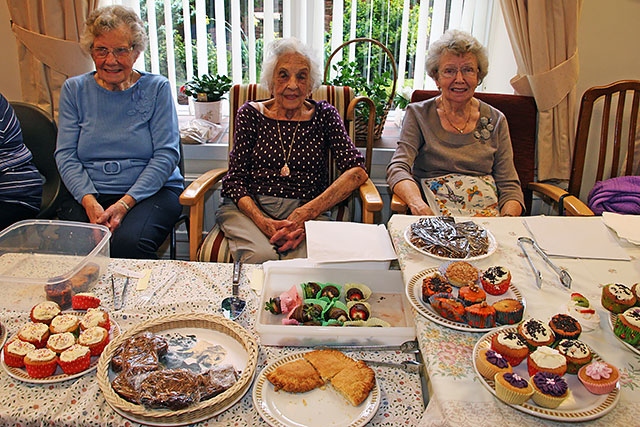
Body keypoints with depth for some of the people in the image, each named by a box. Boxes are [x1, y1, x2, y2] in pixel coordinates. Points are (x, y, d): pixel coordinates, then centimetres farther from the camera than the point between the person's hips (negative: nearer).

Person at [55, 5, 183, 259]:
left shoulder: (157, 88, 3)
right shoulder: (74, 90, 10)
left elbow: (167, 154, -6)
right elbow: (65, 155, 4)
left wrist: (125, 203, -17)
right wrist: (89, 201, -16)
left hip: (152, 190, -2)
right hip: (88, 194, 3)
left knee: (128, 242, -32)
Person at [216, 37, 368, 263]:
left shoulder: (324, 115, 8)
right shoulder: (251, 114, 8)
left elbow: (356, 171, -4)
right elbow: (235, 179, 4)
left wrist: (308, 212, -18)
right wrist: (263, 222, -16)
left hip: (308, 210, 0)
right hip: (250, 208, 1)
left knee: (303, 260, -31)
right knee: (261, 256, -31)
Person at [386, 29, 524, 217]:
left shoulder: (495, 120, 12)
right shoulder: (418, 114, 6)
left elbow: (509, 186, 9)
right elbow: (398, 168, -7)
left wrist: (508, 220, -13)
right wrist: (418, 204, -28)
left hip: (489, 216, 3)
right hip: (434, 220, -2)